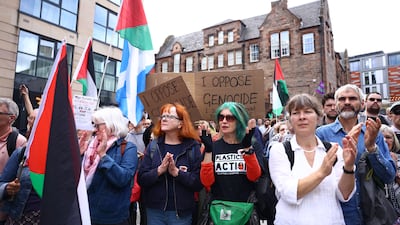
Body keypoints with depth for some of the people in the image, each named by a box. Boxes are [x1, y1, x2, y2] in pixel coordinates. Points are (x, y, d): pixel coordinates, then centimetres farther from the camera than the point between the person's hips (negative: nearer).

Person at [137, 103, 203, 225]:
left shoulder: (193, 147, -7)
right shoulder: (153, 146, 0)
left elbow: (199, 182, -11)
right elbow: (141, 179, -4)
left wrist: (177, 172, -23)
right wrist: (159, 170, -20)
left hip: (181, 212, -2)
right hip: (154, 210, 2)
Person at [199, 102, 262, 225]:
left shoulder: (253, 145, -3)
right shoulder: (212, 146, -1)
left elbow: (254, 176, -15)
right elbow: (207, 182, -10)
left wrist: (247, 146, -25)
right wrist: (208, 149, -20)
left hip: (246, 207, -1)